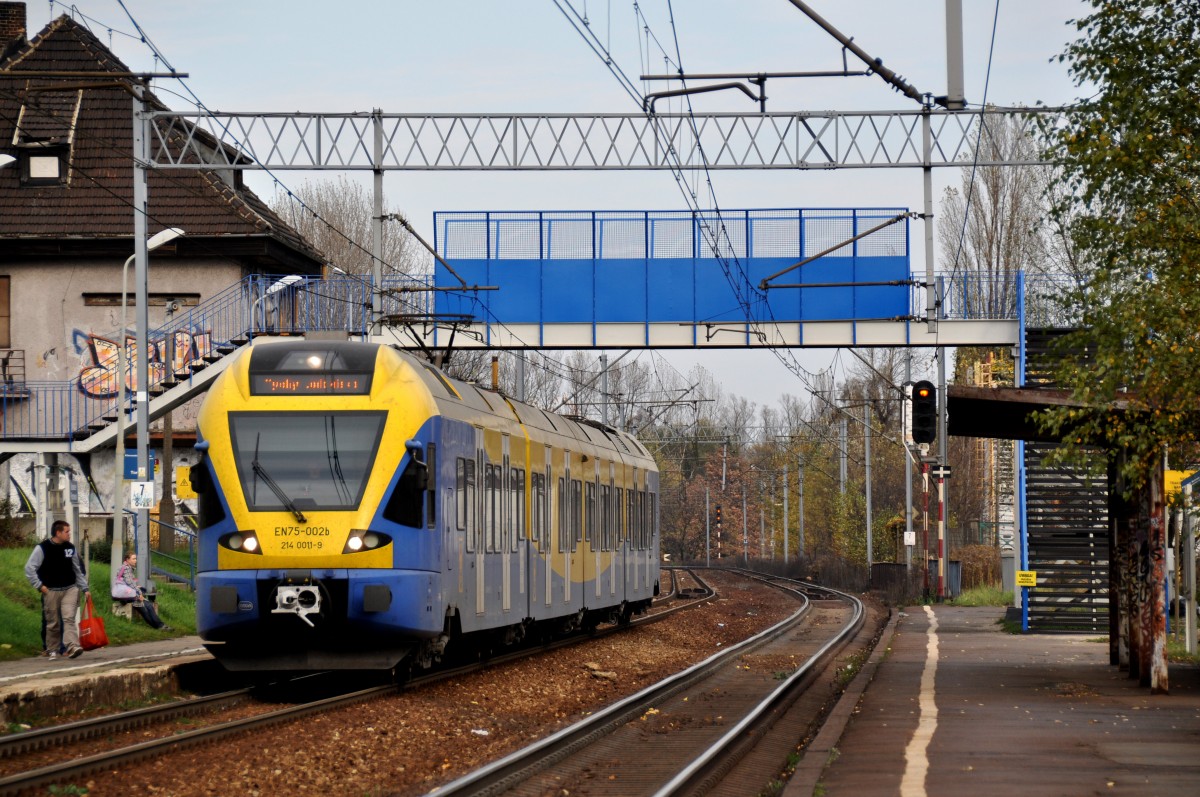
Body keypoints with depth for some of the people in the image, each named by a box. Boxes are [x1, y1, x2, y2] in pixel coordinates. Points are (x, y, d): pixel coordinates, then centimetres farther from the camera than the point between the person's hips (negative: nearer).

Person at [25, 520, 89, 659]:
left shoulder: (70, 548, 7)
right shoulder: (42, 548, -7)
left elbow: (78, 570, 15)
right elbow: (29, 568, -6)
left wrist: (84, 588, 13)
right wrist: (39, 586, -9)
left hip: (70, 589, 2)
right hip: (51, 591, -2)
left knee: (69, 618, -14)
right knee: (53, 623, 5)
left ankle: (72, 646, -25)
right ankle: (52, 649, 18)